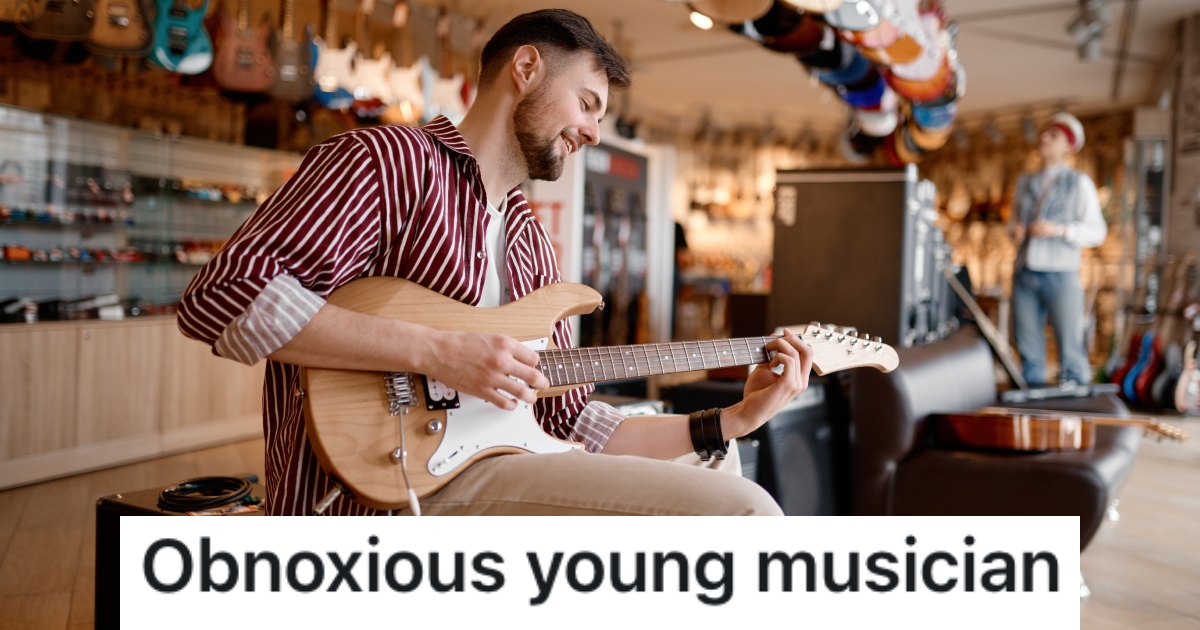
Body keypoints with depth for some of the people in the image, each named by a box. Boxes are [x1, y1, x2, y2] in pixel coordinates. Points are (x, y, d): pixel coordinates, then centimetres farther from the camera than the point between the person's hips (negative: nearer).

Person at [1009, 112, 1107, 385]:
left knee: (1070, 350, -5)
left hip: (1060, 274, -4)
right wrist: (1014, 228, 3)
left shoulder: (1079, 183, 4)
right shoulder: (1026, 182, 18)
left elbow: (1097, 231, -1)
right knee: (1029, 351, 6)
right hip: (1024, 274, 4)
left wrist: (1059, 230, -16)